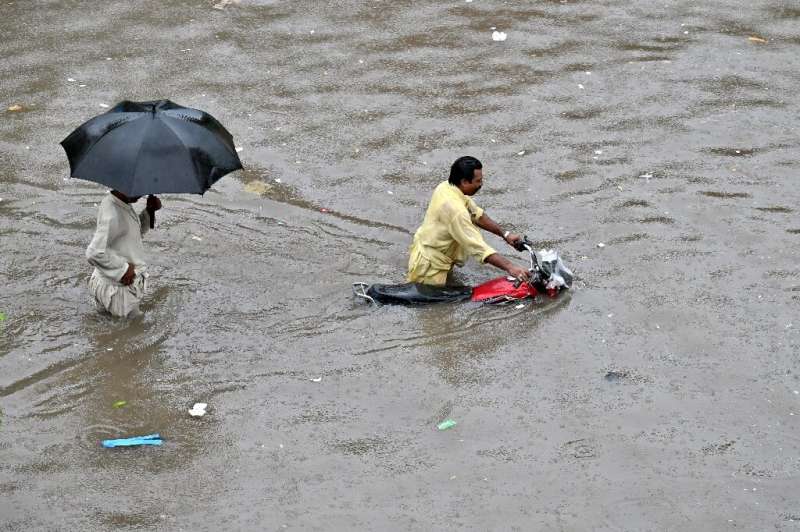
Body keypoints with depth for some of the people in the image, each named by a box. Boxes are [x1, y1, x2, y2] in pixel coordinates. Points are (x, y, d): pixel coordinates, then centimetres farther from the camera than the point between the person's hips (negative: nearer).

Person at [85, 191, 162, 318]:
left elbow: (138, 232, 15)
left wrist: (149, 211, -2)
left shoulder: (122, 205, 0)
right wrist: (123, 269, -23)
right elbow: (94, 253, -34)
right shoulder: (113, 216, -29)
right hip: (119, 287, -10)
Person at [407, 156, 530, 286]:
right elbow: (478, 247, -33)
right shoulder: (454, 209, -30)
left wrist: (504, 234, 5)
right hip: (429, 267, -10)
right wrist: (509, 267, -36)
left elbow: (477, 214, 10)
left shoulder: (446, 186, -2)